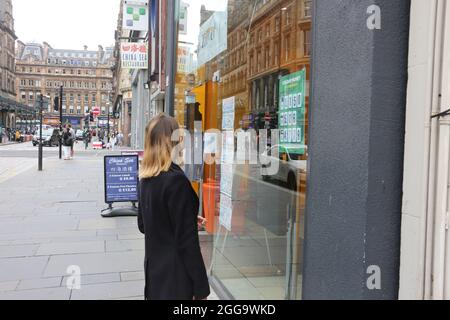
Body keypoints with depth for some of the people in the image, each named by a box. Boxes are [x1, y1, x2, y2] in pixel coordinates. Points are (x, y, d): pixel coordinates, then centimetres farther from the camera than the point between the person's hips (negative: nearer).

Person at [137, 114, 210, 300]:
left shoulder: (146, 178, 3)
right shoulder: (176, 179, -21)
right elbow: (187, 240, -21)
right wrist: (200, 287, -14)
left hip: (154, 268, 8)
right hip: (176, 274, -8)